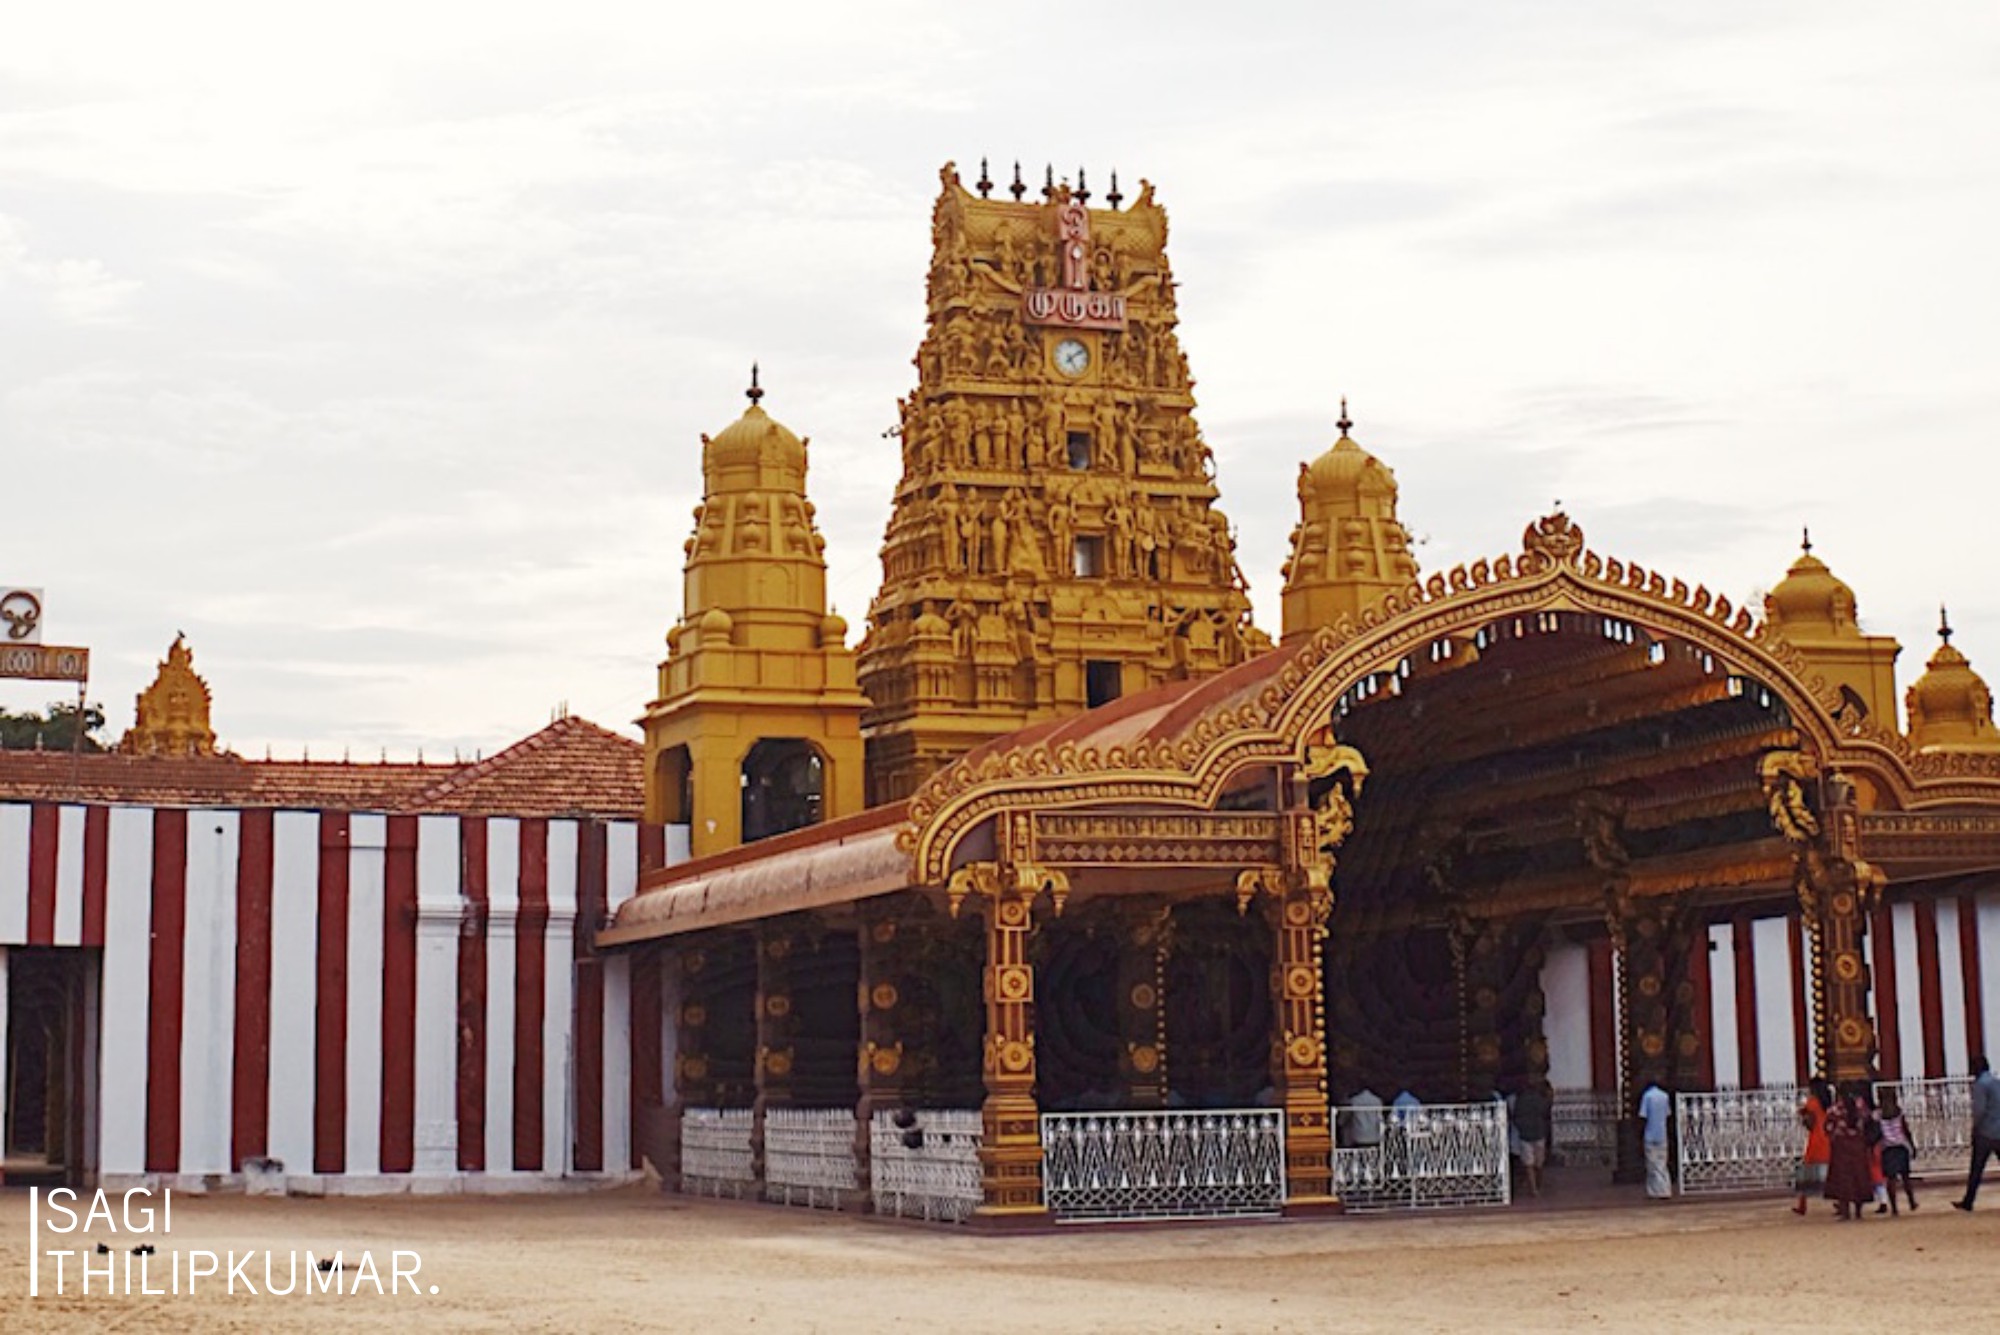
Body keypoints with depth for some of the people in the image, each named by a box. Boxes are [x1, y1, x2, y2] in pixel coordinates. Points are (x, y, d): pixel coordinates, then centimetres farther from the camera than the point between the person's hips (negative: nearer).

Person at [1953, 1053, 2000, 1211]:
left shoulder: (1980, 1085, -10)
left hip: (1985, 1133, -5)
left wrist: (1975, 1127, -4)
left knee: (1976, 1170, 2)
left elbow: (1979, 1110, -18)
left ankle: (1968, 1202, 7)